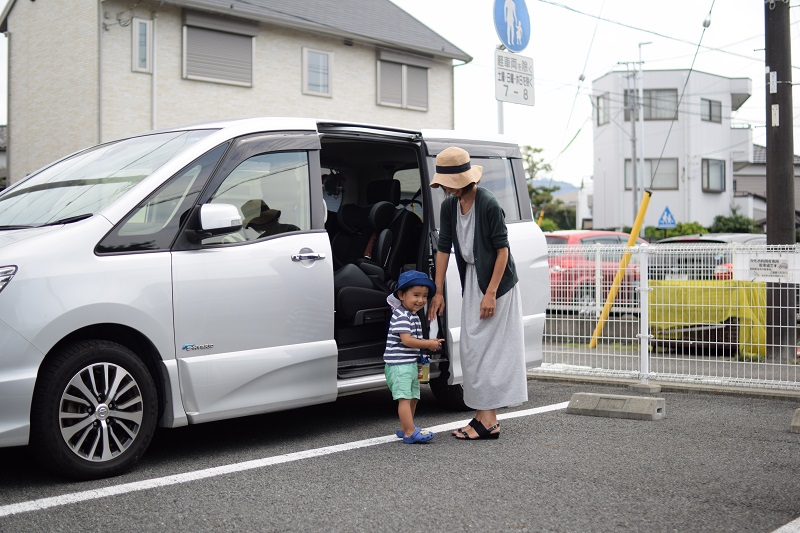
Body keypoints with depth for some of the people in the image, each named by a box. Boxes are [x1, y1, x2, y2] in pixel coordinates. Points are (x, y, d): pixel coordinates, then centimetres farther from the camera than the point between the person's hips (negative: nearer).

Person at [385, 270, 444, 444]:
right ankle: (410, 432, -17)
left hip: (410, 364, 10)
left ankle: (404, 428, 26)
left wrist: (429, 342, 9)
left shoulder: (413, 316, 16)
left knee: (413, 397, 16)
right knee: (404, 398, -13)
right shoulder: (401, 316, -16)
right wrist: (428, 344, -16)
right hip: (399, 364, -10)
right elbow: (407, 340, -24)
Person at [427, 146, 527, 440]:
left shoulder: (489, 204, -20)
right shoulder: (449, 206, 3)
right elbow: (443, 248, 7)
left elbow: (502, 250, -18)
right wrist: (437, 292, 5)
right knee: (473, 349, 8)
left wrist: (490, 293, -19)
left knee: (487, 349, -7)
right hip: (471, 279, 8)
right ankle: (484, 416, 16)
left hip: (496, 282, -8)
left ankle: (488, 421, -2)